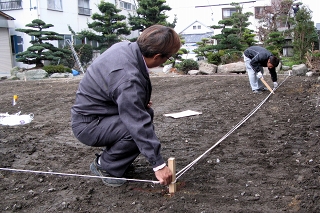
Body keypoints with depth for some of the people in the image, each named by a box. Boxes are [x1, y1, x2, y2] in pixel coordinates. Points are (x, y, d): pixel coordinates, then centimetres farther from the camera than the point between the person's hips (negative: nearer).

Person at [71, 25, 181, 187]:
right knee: (139, 128, -26)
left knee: (146, 113, 11)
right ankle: (105, 167, -3)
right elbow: (140, 126, -31)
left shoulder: (125, 46, -6)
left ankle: (110, 156, 16)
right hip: (88, 125, -10)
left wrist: (141, 101, 9)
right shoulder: (128, 79, -33)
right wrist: (158, 165, -25)